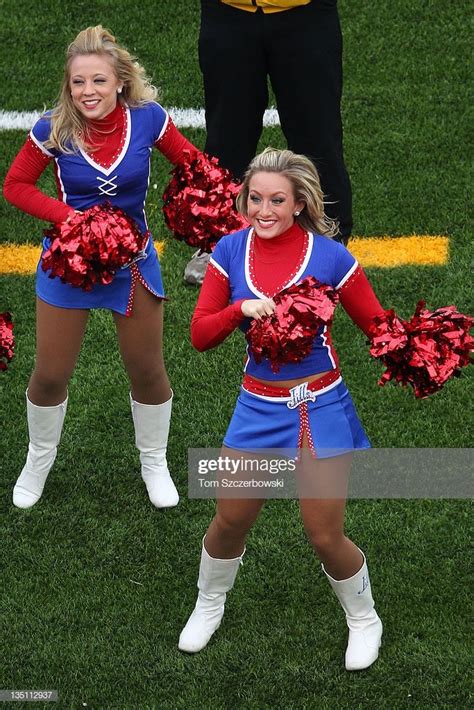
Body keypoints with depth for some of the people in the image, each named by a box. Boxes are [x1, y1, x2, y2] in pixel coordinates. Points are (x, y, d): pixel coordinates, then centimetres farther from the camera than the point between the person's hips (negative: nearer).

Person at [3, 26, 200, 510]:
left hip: (132, 259, 1)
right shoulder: (53, 131, -20)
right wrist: (69, 216, -22)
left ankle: (154, 462, 40)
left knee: (147, 371, 15)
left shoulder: (147, 119, -18)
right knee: (50, 375, 10)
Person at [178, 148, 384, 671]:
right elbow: (200, 335, -3)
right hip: (258, 407, 3)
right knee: (230, 520, 12)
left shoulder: (329, 256, -11)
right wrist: (241, 309, -22)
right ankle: (209, 605, 42)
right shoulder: (231, 251, -4)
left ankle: (364, 619, 28)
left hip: (320, 407, -3)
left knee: (324, 535, 0)